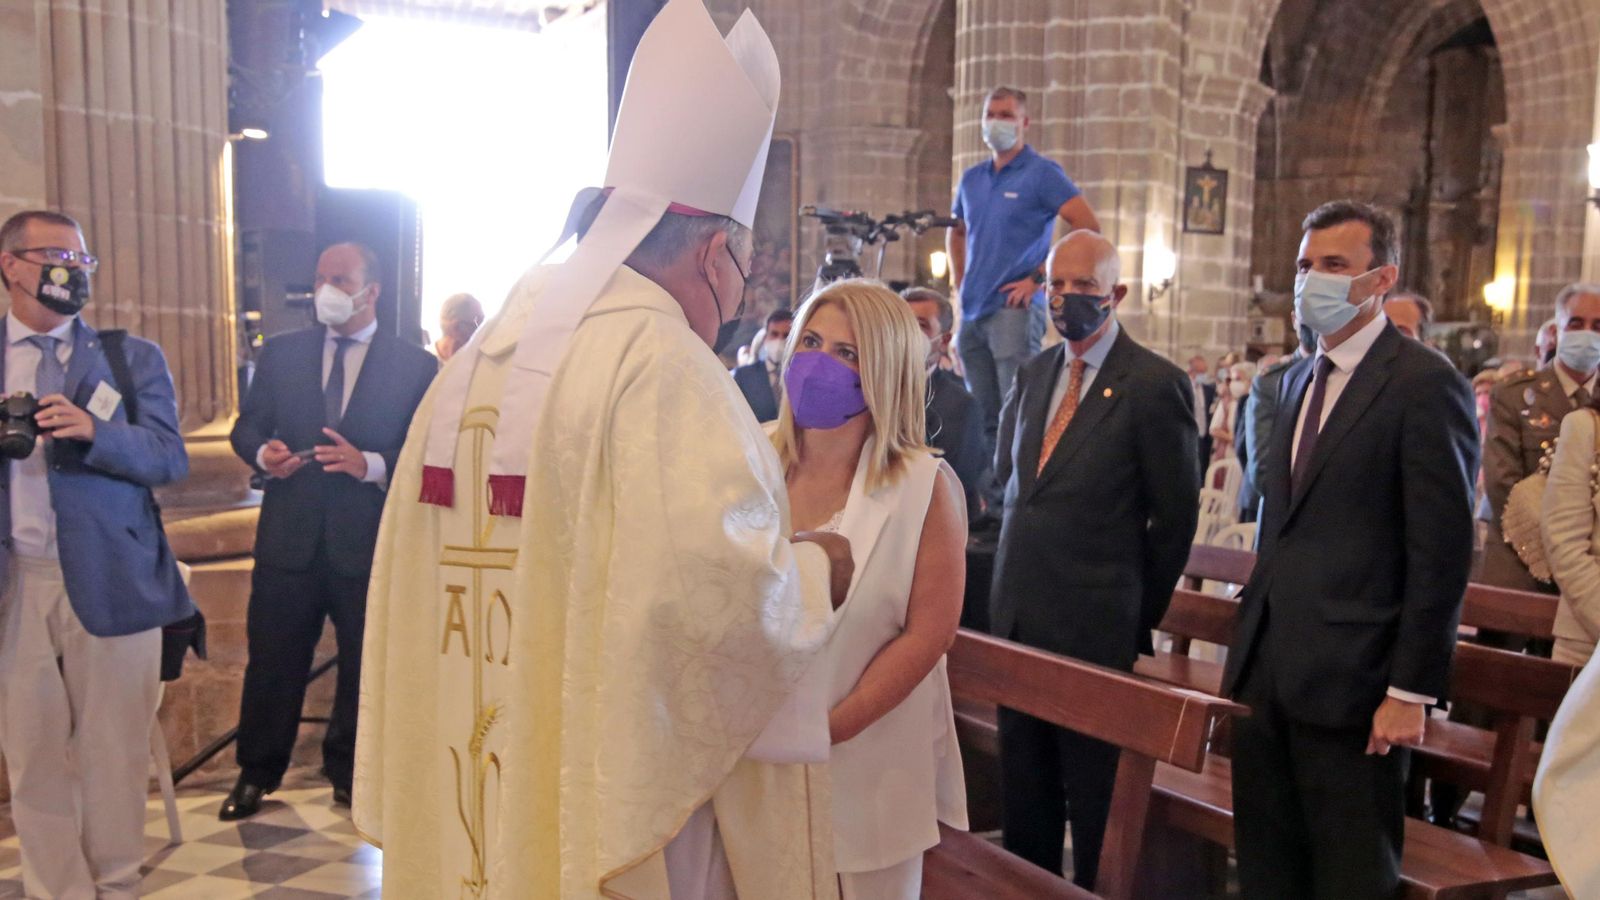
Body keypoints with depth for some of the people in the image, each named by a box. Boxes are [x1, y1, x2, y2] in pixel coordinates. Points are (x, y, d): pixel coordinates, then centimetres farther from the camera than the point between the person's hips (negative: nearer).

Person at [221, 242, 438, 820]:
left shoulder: (415, 366, -2)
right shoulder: (282, 353, 7)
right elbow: (247, 425, 12)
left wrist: (372, 464, -22)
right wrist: (262, 452, -11)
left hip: (368, 542, -2)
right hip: (289, 537, 2)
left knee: (364, 664, 12)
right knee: (272, 661, 10)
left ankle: (349, 773, 32)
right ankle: (257, 773, 30)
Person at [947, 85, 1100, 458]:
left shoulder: (1042, 173, -3)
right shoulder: (971, 179, 15)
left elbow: (1089, 227, -12)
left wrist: (1039, 277, -14)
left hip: (1015, 310, -6)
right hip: (971, 312, 6)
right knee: (981, 416, 10)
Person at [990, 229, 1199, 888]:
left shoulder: (1155, 384, -11)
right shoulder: (1034, 373, 9)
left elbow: (1175, 517, -7)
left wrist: (1140, 616, -1)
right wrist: (1020, 561, 12)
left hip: (1095, 623, -6)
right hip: (1019, 611, 6)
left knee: (1092, 781, 8)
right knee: (1023, 779, 18)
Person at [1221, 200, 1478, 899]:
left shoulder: (1425, 384, -11)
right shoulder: (1300, 378, 13)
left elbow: (1442, 553, -14)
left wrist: (1412, 690, -15)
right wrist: (1247, 648, 13)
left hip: (1351, 679, -7)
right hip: (1267, 669, 7)